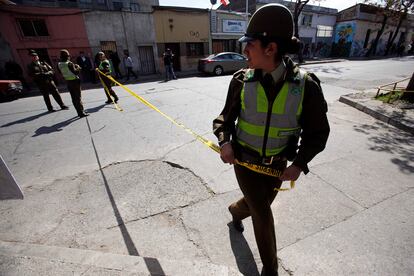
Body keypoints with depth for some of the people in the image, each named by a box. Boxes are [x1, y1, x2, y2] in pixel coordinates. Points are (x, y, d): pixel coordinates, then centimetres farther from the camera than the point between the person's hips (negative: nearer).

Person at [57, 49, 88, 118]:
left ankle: (80, 112, 18)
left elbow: (61, 72, 13)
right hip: (75, 81, -6)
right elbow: (75, 72, -18)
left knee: (74, 98, 12)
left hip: (68, 82, 6)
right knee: (78, 97, -3)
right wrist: (78, 67, 1)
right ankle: (81, 113, -4)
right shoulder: (69, 63, -16)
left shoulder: (59, 64, 2)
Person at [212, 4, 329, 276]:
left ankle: (235, 211, 62)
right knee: (263, 215, 3)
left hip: (277, 164, 2)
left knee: (258, 204, 23)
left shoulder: (306, 85, -16)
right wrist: (225, 141, -21)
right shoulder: (242, 81, -13)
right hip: (243, 160, -1)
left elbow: (317, 132, -5)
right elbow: (226, 118, -2)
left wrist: (300, 164, -17)